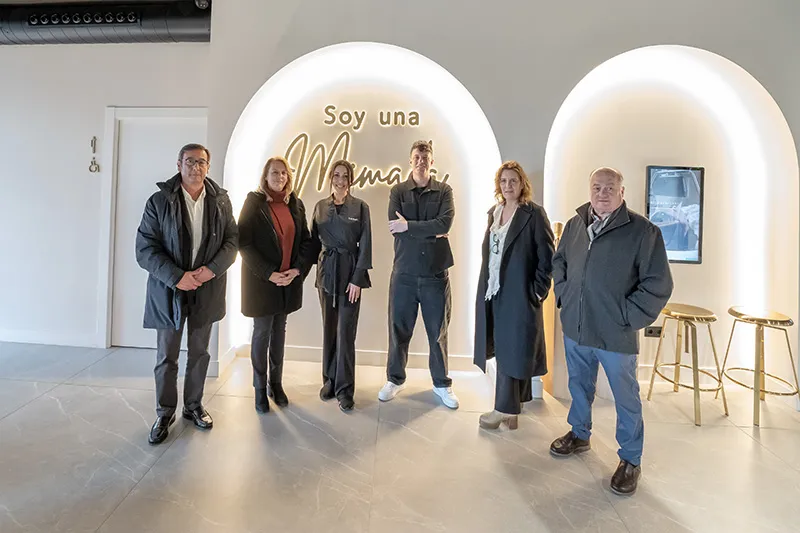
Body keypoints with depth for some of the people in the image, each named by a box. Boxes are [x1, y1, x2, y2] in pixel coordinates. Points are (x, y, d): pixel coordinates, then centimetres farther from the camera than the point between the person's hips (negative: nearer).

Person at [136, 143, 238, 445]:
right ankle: (165, 413, 28)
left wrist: (212, 269, -14)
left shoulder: (220, 200, 2)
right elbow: (145, 248, -8)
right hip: (169, 289, -2)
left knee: (200, 353, 15)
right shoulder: (159, 201, -5)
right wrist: (177, 277, -19)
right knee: (166, 357, 10)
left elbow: (232, 240, 2)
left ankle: (193, 406, 33)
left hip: (206, 290, 2)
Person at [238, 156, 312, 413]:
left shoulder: (296, 204, 7)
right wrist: (269, 273, -16)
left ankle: (276, 384, 25)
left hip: (289, 279, 4)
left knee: (279, 331, 12)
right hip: (261, 279, -3)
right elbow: (244, 242, -9)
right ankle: (261, 389, 20)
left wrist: (298, 269, -7)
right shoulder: (254, 201, -4)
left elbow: (306, 240, 8)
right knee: (262, 332, 5)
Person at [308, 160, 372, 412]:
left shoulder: (360, 207, -2)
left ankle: (344, 388, 10)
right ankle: (329, 380, 26)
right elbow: (314, 241, 10)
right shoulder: (320, 206, 7)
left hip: (350, 272, -3)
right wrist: (315, 268, 3)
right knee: (329, 329, 11)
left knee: (345, 331, -2)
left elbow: (365, 245, -6)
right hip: (326, 271, 3)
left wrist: (357, 278, -11)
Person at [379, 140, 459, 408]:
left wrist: (410, 226, -15)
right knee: (399, 330, 11)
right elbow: (395, 227, -12)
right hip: (404, 273, 0)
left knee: (438, 332, 11)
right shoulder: (398, 191, 4)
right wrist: (430, 231, -13)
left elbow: (444, 224, -13)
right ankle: (395, 379, 32)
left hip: (436, 274, 0)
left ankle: (442, 383, 29)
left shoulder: (444, 191, 4)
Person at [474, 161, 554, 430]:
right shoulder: (494, 212, 13)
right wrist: (487, 286, 10)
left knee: (512, 350, 2)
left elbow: (547, 256, -9)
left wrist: (538, 290, -11)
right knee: (503, 349, 13)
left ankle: (505, 408, 14)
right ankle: (511, 406, 28)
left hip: (519, 294, -6)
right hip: (493, 292, 6)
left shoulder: (534, 213, -7)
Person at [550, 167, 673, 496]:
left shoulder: (643, 231, -11)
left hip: (616, 335, -4)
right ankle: (580, 435, 45)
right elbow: (559, 261, 19)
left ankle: (630, 460, 32)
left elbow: (659, 284, -11)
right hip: (574, 328, 5)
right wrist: (563, 295, 8)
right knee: (579, 386, 22)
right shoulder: (575, 225, 4)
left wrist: (627, 317, -13)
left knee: (626, 398, 11)